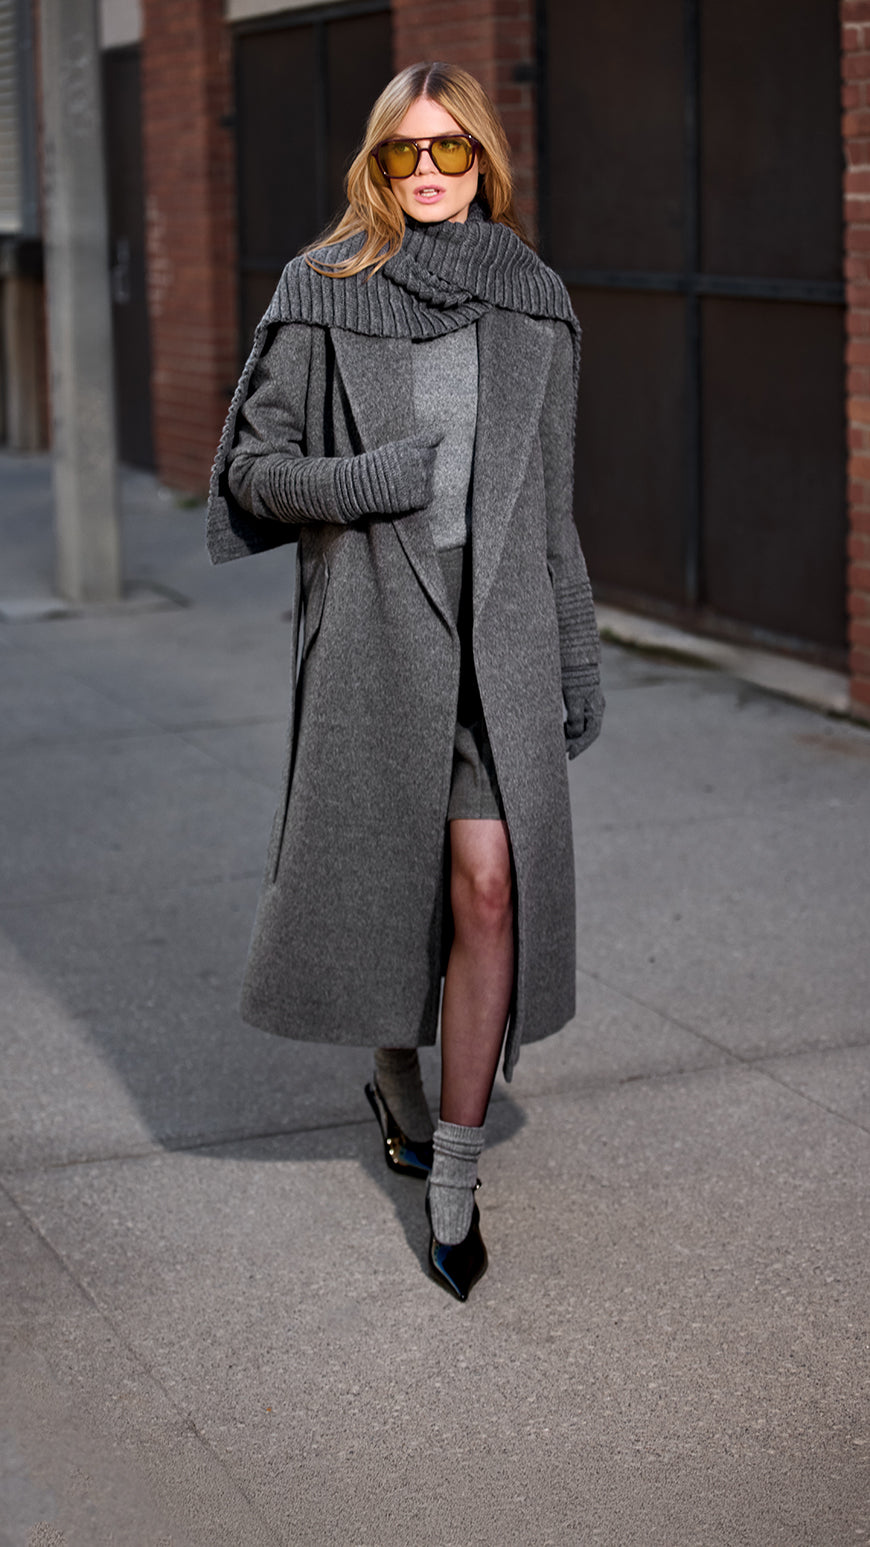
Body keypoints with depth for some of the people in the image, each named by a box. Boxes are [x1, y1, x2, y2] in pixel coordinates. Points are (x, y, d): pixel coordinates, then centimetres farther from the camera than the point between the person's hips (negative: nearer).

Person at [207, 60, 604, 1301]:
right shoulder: (324, 292, 0)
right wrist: (372, 479, -16)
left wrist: (579, 663, 10)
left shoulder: (535, 302, 8)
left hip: (498, 622, 1)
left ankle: (454, 1178, 3)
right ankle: (396, 1077, 38)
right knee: (382, 873, 8)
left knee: (492, 887, -7)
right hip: (374, 619, -1)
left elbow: (553, 500, 12)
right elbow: (252, 467, 1)